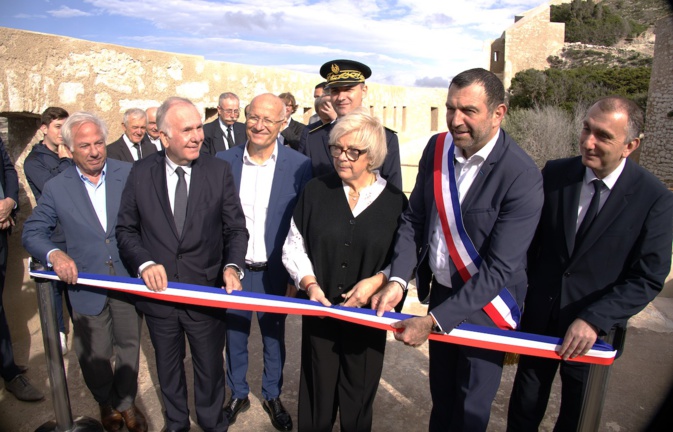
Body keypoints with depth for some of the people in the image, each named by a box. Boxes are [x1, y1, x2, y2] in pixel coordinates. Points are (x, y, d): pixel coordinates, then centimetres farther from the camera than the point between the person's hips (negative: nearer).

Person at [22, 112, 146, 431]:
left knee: (128, 345, 17)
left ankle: (127, 402, 42)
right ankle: (107, 404, 43)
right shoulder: (56, 187, -3)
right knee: (94, 356, 14)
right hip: (86, 286, 0)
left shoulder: (130, 174, -6)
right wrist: (54, 254, -19)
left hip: (129, 281, 0)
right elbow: (32, 232, 2)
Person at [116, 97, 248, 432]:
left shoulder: (219, 171, -8)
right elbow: (126, 229, 0)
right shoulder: (141, 173, -6)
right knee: (168, 367, 24)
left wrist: (232, 266, -22)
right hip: (158, 291, 2)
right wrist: (145, 263, -17)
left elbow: (235, 228, -5)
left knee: (210, 369, 19)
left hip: (207, 292, -1)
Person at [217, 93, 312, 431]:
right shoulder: (223, 162, -4)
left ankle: (273, 396, 42)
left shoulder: (299, 165, -10)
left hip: (275, 273, -1)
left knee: (274, 338, 17)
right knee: (234, 337, 19)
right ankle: (238, 395, 43)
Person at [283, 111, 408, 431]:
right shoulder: (315, 191, -1)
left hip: (368, 313, 0)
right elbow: (293, 246, 3)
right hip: (320, 309, 1)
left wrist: (378, 279, -16)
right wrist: (309, 283, -10)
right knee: (317, 390, 14)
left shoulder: (394, 200, -4)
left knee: (359, 396, 15)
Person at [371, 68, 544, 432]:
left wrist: (434, 320, -27)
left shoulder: (523, 177, -24)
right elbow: (414, 219, -1)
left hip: (486, 303, -4)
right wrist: (397, 280, -15)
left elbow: (499, 268, -25)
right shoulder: (437, 147, -7)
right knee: (441, 391, 24)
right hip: (441, 291, 5)